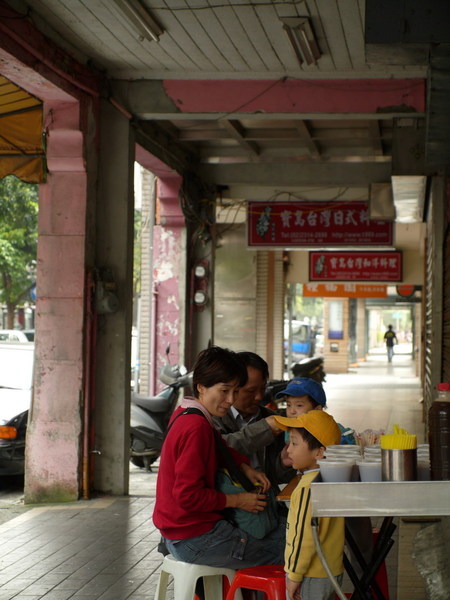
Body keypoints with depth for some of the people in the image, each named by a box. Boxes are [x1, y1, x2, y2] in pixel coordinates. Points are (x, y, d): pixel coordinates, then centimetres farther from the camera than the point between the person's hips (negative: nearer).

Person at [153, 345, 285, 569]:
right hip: (195, 540, -10)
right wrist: (237, 501, -14)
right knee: (284, 550, -8)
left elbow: (219, 448, 24)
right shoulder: (196, 427, -22)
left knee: (280, 533, 19)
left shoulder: (184, 415, 8)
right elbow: (188, 495, -25)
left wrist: (245, 468, 5)